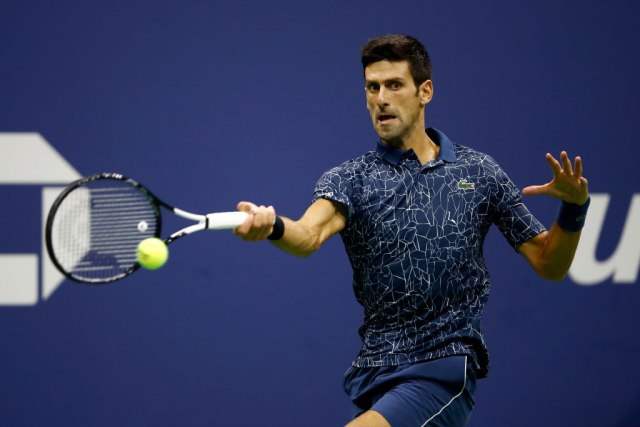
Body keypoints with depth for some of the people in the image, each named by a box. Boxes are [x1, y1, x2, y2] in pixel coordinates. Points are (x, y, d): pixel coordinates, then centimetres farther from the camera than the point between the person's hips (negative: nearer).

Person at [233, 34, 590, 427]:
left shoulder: (479, 172, 6)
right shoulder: (350, 179, 4)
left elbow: (549, 265, 10)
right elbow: (309, 235, -19)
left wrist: (574, 207, -10)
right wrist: (272, 226, -42)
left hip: (446, 368, -3)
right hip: (374, 374, 3)